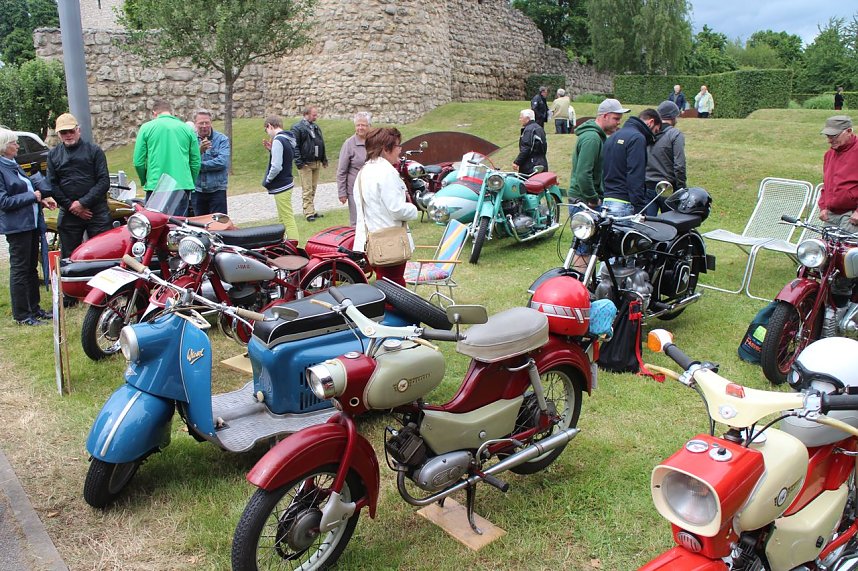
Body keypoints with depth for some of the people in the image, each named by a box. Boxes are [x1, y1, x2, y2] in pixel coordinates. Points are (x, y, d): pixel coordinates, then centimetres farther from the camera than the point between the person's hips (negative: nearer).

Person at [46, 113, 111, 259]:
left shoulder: (94, 150, 3)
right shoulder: (53, 155, 12)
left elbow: (104, 181, -5)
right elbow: (52, 185, 6)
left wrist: (83, 203, -11)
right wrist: (71, 206, -7)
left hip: (96, 211, -3)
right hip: (68, 214, 3)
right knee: (69, 257, 8)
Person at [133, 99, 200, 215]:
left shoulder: (146, 127, 3)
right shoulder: (187, 128, 8)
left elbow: (138, 162, 1)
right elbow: (196, 162, 7)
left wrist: (144, 181, 17)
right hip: (182, 186, 2)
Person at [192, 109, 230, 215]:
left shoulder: (222, 139, -1)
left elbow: (222, 162, -15)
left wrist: (199, 166, -11)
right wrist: (199, 151, -22)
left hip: (217, 190, -3)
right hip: (197, 190, 3)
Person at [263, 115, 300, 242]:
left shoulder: (278, 140, -17)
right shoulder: (289, 139, 11)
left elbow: (276, 167, -23)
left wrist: (267, 180, -9)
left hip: (281, 186, -10)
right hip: (287, 182, 10)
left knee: (288, 219, -8)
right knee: (283, 218, 18)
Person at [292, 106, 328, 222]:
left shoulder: (316, 127, 15)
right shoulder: (297, 128, -8)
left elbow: (321, 144, 20)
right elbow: (295, 146, -13)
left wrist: (324, 159, 16)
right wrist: (299, 162, -18)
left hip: (317, 163, 7)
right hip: (306, 164, -7)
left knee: (313, 189, 13)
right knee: (307, 190, -5)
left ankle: (311, 211, 20)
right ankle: (309, 213, -2)